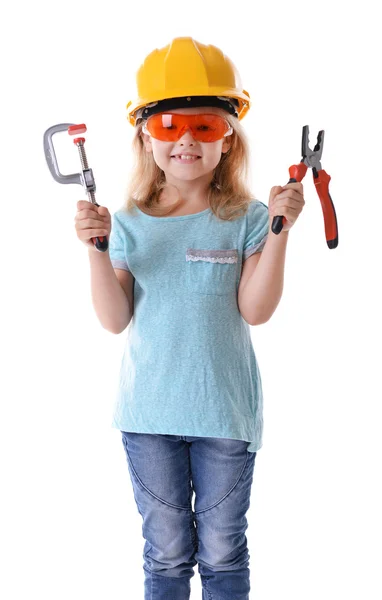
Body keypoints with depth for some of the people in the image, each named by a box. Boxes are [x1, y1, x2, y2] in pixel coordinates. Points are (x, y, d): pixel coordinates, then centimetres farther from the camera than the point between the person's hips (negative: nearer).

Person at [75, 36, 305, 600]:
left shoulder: (245, 220, -4)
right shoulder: (129, 225, 0)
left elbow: (255, 310, -14)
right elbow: (115, 320, -6)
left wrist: (278, 231, -22)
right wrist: (97, 250, -19)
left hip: (225, 411, -1)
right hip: (150, 412, 1)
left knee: (223, 553, 13)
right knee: (166, 553, 14)